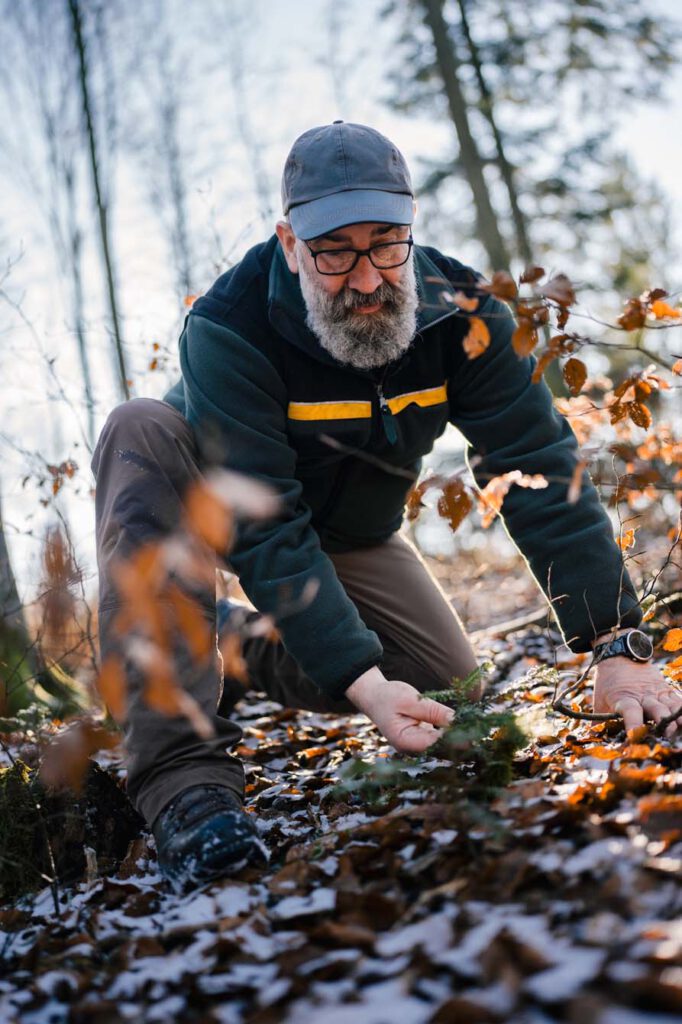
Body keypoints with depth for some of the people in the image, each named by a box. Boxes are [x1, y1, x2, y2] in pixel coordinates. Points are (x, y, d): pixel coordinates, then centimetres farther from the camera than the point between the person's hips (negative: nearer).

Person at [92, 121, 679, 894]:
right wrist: (365, 683, -44)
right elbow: (265, 526, -37)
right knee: (142, 432, -36)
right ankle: (185, 774, -41)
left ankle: (250, 657, 17)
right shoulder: (227, 328, -34)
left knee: (447, 686, -9)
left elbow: (540, 470, -27)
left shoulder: (460, 313, -23)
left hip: (350, 529, 4)